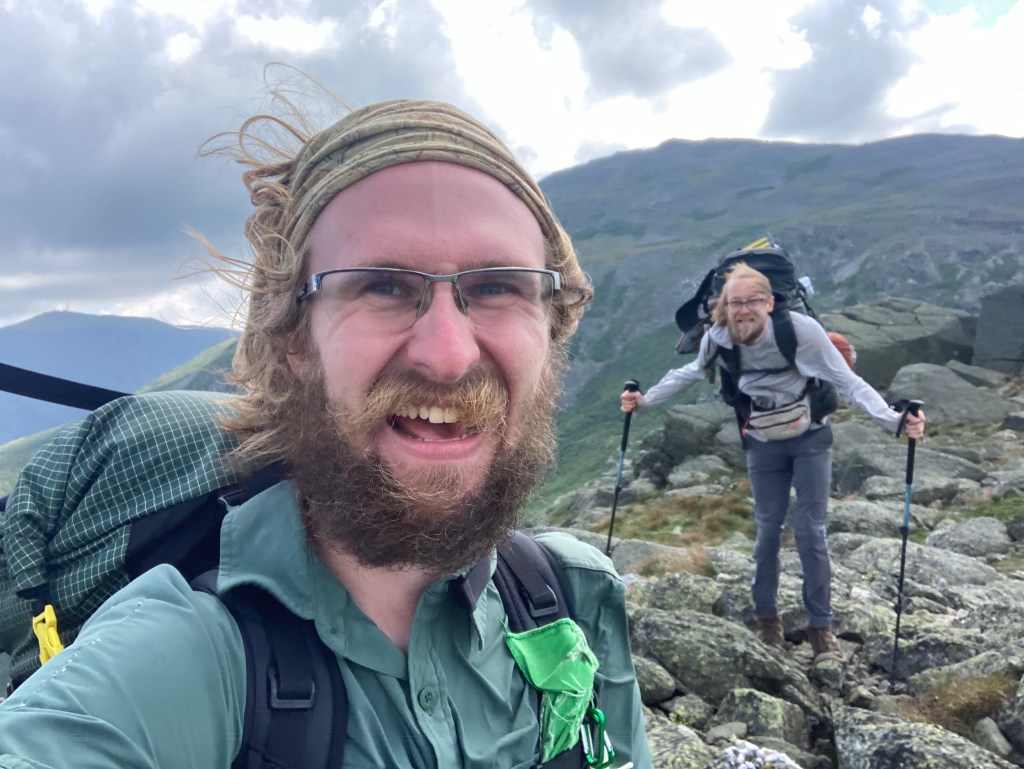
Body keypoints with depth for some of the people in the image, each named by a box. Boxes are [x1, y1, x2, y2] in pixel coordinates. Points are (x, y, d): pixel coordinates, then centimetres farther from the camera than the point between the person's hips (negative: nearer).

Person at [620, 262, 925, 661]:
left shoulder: (801, 329, -27)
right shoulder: (718, 337, -17)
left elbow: (848, 382, -26)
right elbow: (688, 373, 4)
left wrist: (894, 420, -37)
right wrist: (645, 401, 2)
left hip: (810, 439, -2)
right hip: (763, 444, 2)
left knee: (810, 531, -3)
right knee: (768, 531, 8)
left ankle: (821, 625, 11)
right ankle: (767, 617, 25)